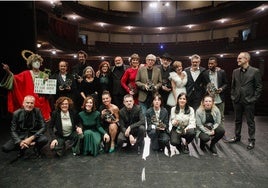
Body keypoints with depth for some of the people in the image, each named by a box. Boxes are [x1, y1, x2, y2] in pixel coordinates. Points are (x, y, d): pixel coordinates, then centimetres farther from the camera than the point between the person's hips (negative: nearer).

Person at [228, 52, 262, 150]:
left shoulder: (255, 71, -6)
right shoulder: (235, 71, 7)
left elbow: (259, 87, -5)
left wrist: (254, 99, -9)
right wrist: (233, 96, 7)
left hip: (248, 101, -4)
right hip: (237, 100, 4)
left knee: (250, 122, 6)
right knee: (237, 120, 15)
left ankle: (251, 141, 18)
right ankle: (237, 137, 30)